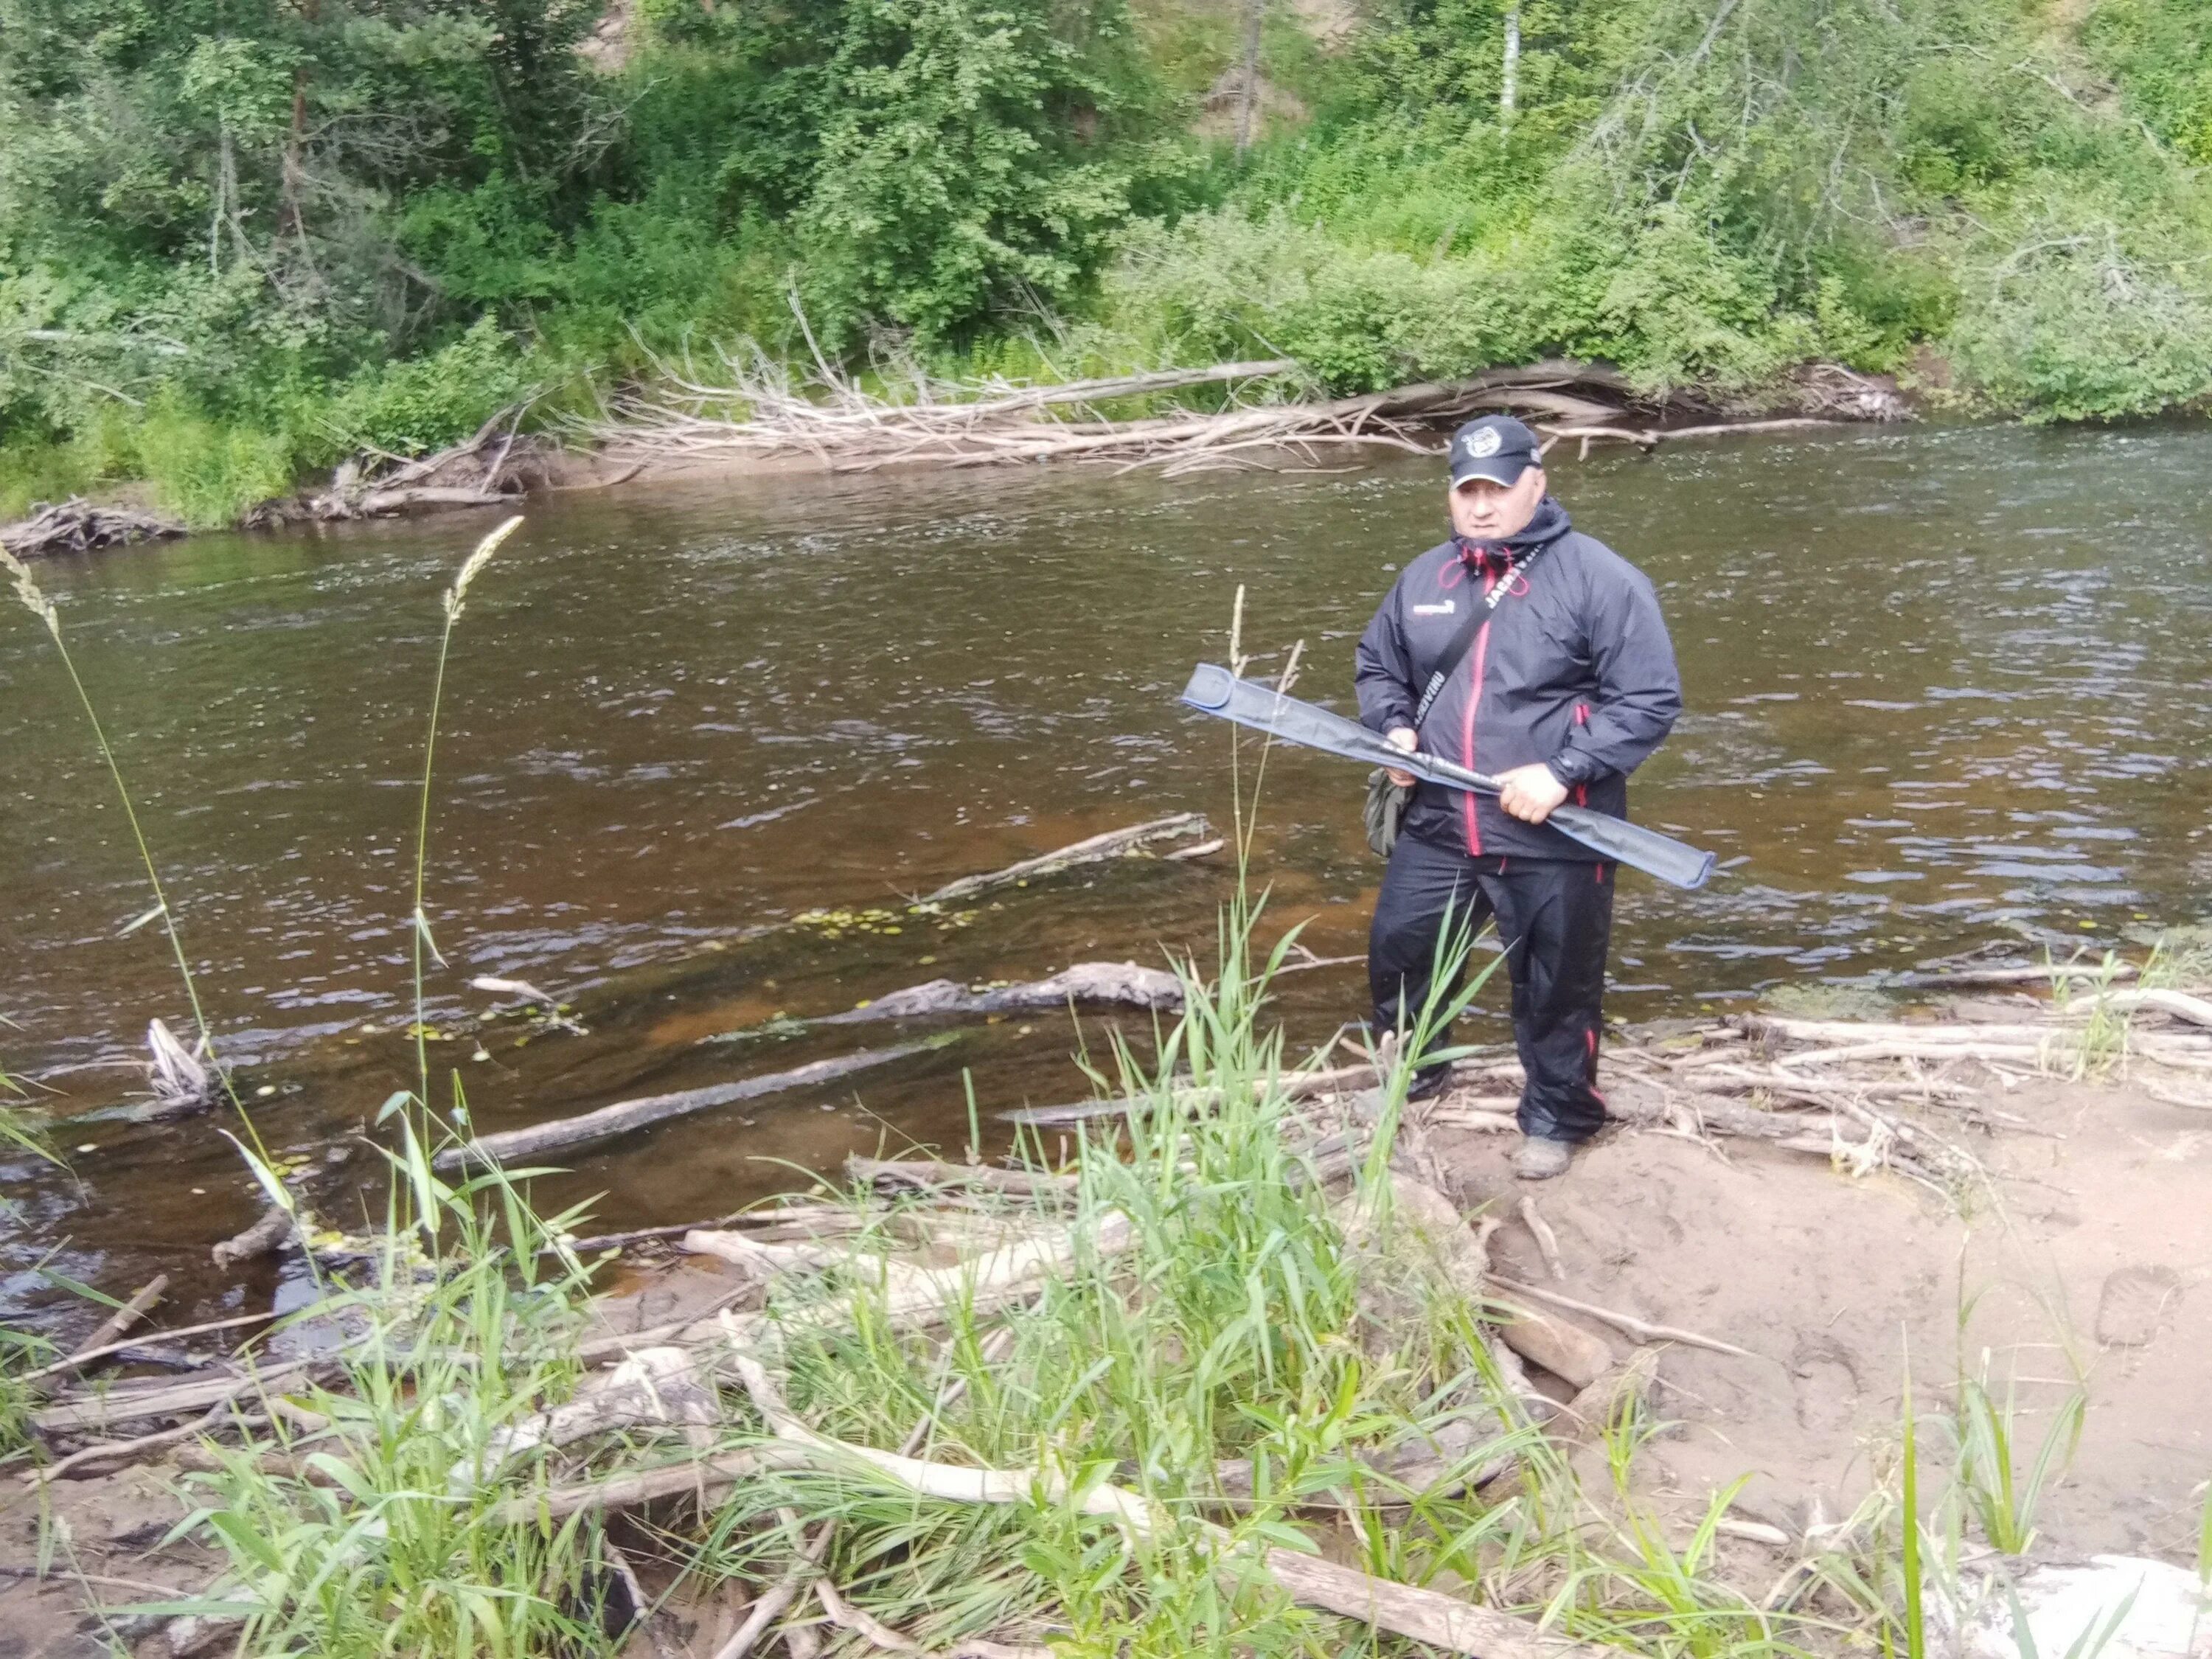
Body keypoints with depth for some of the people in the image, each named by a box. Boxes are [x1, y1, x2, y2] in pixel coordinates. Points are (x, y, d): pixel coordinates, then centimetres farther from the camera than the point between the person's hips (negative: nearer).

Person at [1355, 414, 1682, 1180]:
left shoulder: (1599, 578, -10)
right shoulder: (1424, 577, 7)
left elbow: (1650, 700, -12)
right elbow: (1378, 666, 22)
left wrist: (1564, 773, -21)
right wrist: (1393, 727, 1)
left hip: (1553, 840, -5)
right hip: (1436, 827, 5)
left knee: (1557, 988, 8)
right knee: (1397, 950, 14)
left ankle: (1555, 1119, 31)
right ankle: (1408, 1077, 41)